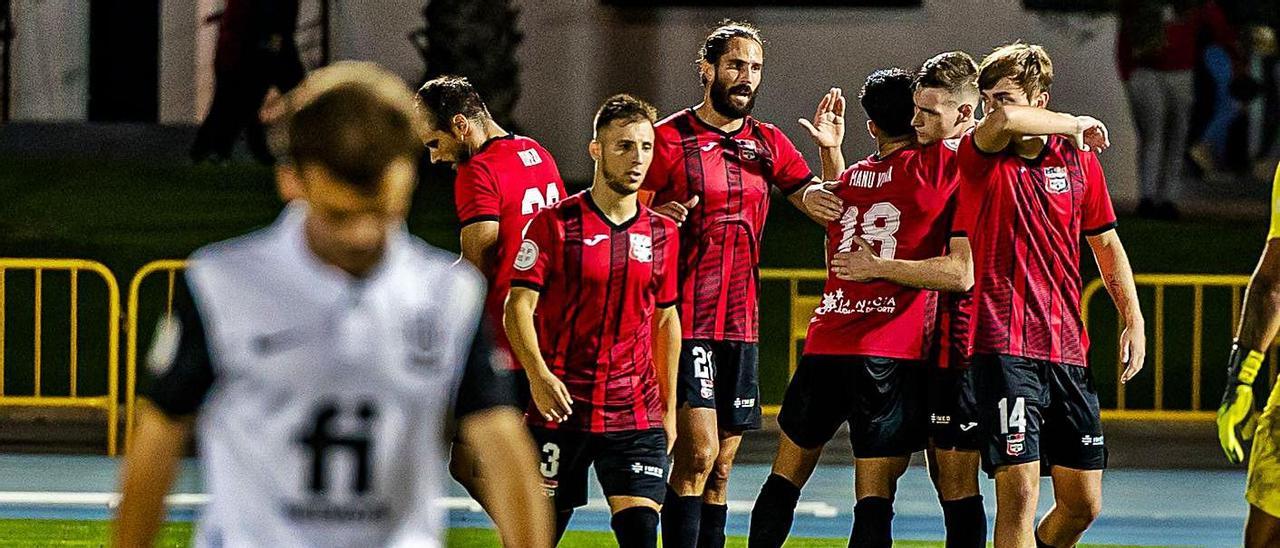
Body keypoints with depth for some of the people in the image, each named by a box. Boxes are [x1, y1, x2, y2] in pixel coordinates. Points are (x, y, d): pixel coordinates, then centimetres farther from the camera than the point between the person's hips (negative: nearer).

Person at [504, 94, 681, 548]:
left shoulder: (662, 234, 8)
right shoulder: (555, 224, -4)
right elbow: (518, 306, -8)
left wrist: (669, 407, 16)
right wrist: (538, 375, -23)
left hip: (636, 413, 3)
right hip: (559, 408, -2)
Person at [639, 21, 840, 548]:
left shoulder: (768, 143, 12)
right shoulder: (669, 138, -3)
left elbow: (826, 205, 4)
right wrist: (660, 219, -22)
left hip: (741, 323, 6)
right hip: (685, 322, -6)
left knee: (720, 469, 8)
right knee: (698, 455, -16)